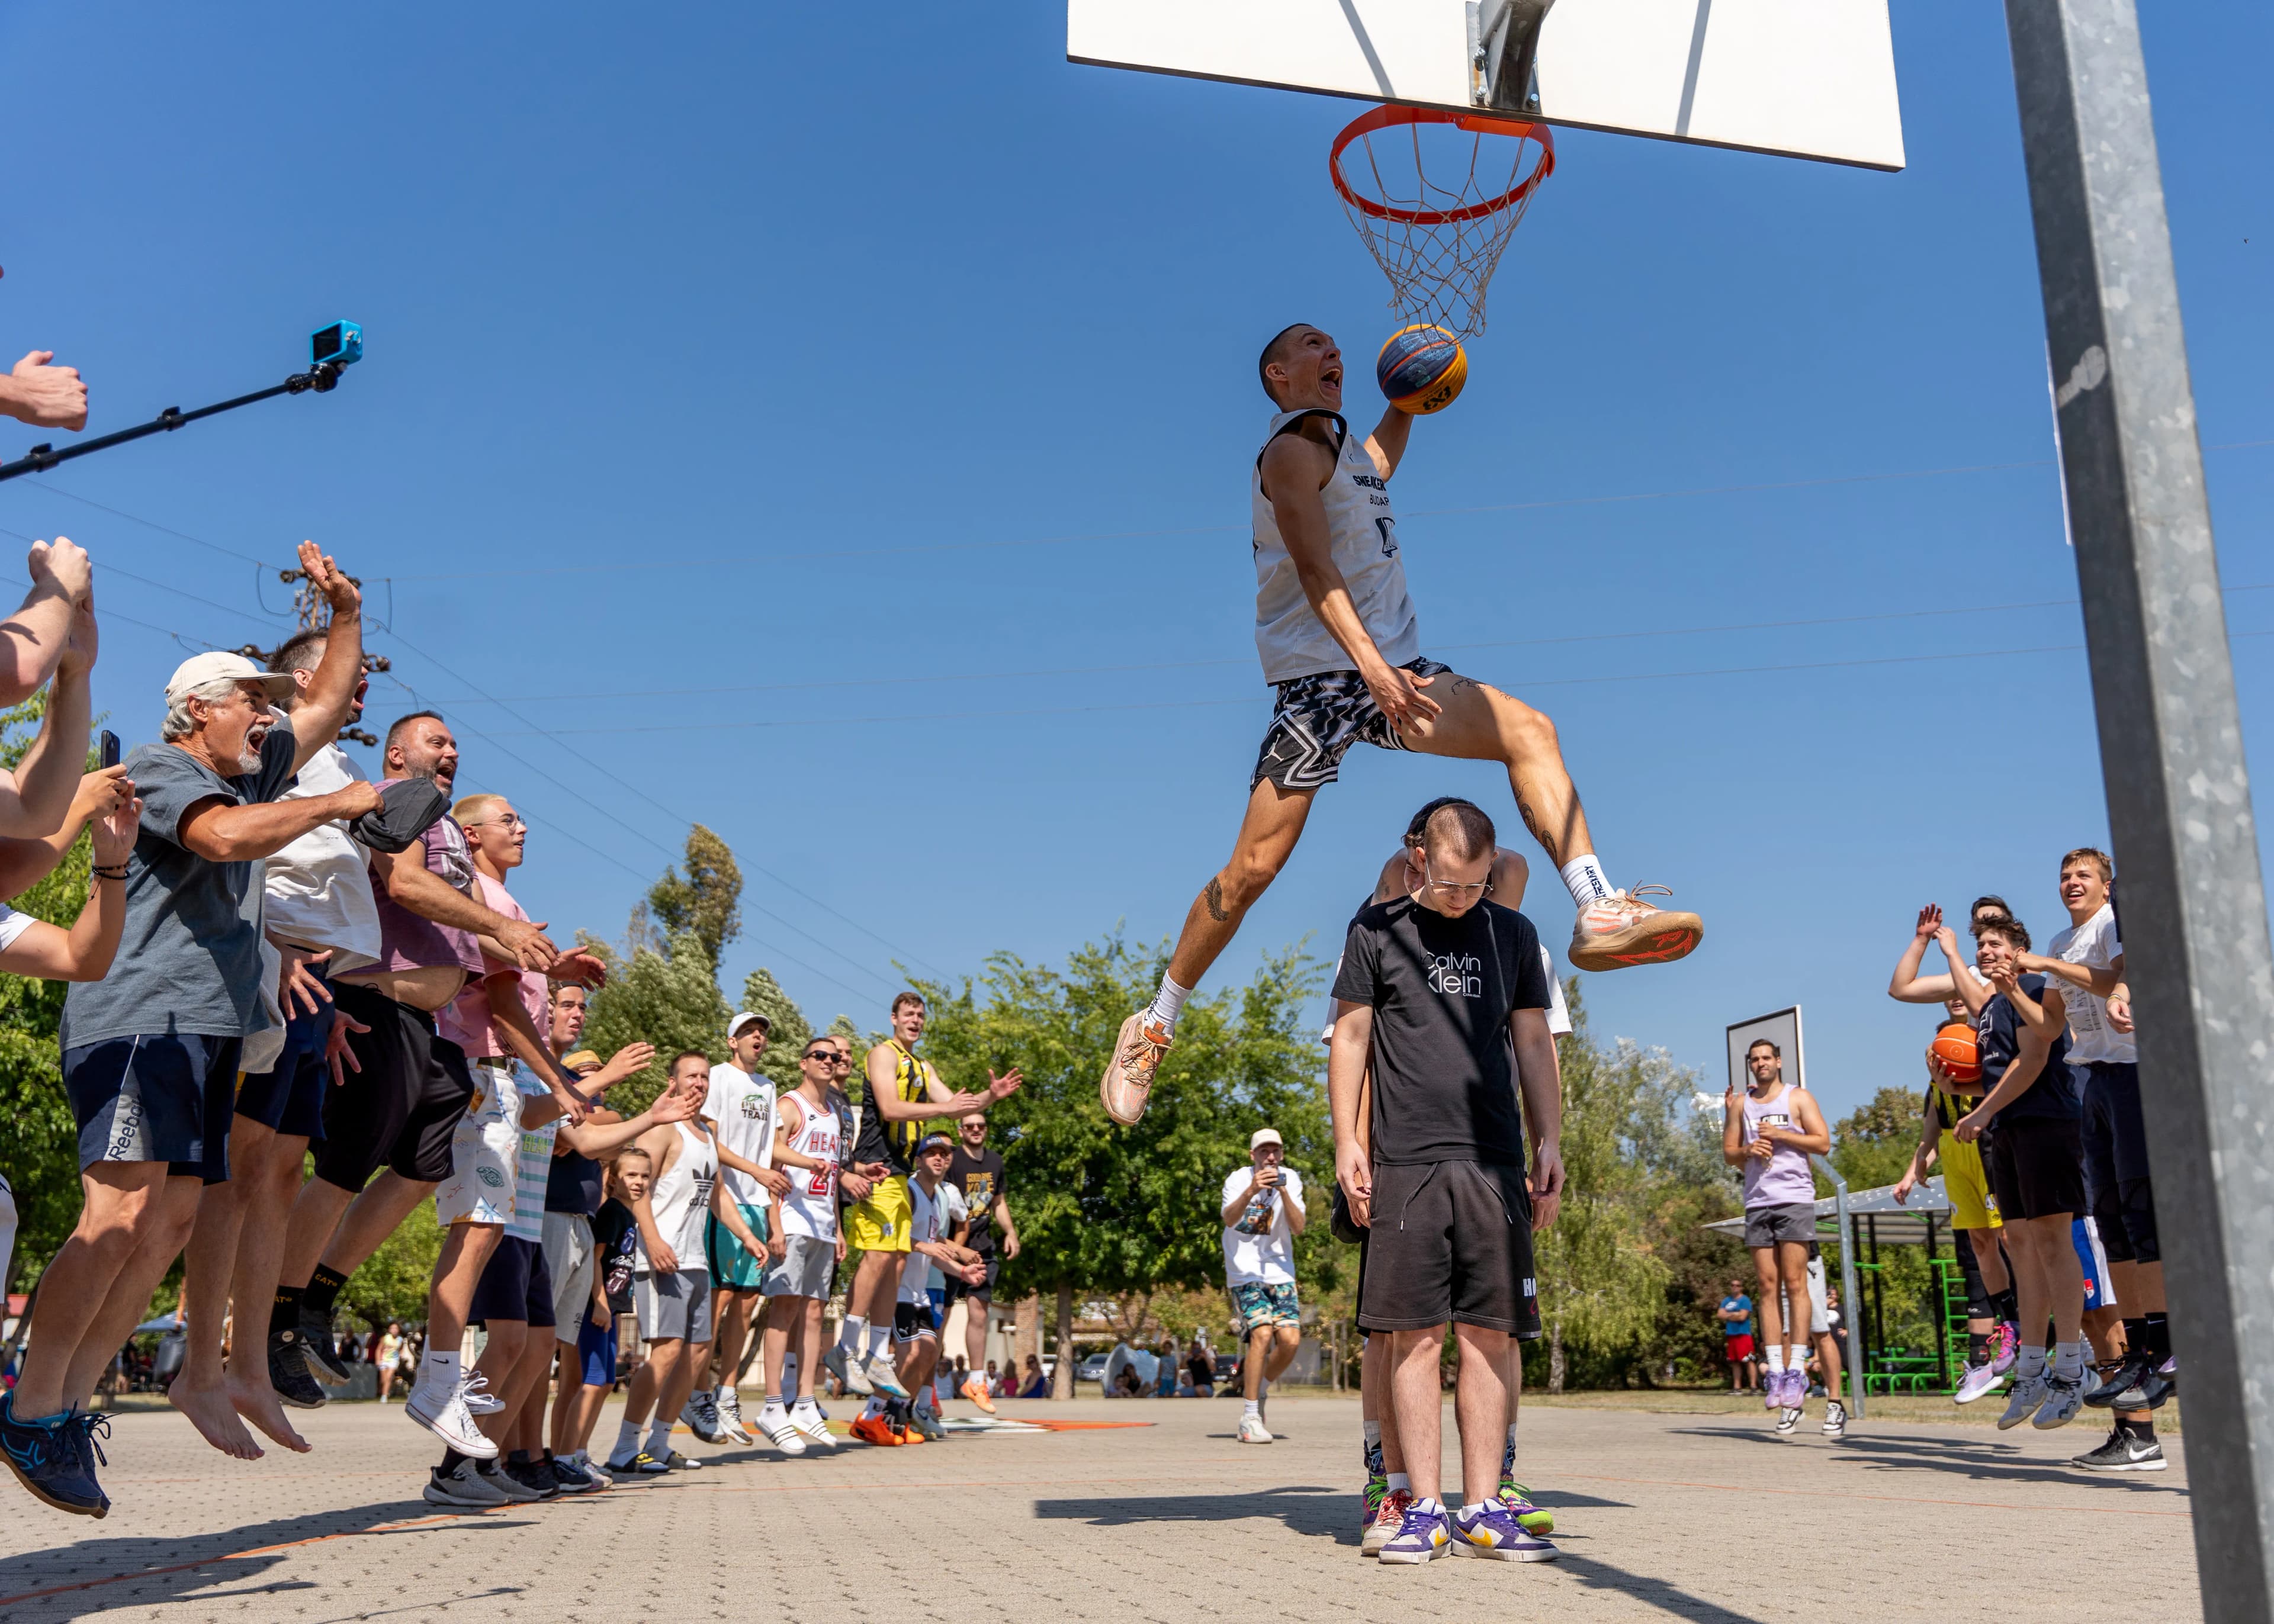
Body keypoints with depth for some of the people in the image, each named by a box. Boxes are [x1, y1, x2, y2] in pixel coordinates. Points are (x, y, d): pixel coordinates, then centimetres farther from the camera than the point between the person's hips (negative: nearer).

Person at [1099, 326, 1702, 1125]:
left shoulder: (1341, 445, 22)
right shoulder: (1293, 449, -5)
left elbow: (1378, 464, 49)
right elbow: (1314, 565, -19)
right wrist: (1368, 660, -32)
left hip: (1392, 669, 8)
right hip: (1322, 677, -8)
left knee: (1528, 731, -15)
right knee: (1253, 867, -8)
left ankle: (1598, 911, -26)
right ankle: (1154, 1025, 7)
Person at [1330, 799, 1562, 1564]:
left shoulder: (1513, 933, 14)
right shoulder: (1377, 929, 6)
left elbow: (1534, 1044, 15)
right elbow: (1349, 1036, 6)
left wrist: (1549, 1142, 7)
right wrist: (1347, 1142, -2)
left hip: (1494, 1163, 2)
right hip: (1404, 1160, -2)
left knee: (1489, 1334, 1)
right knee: (1415, 1335, -2)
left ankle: (1482, 1512, 7)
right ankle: (1424, 1509, 4)